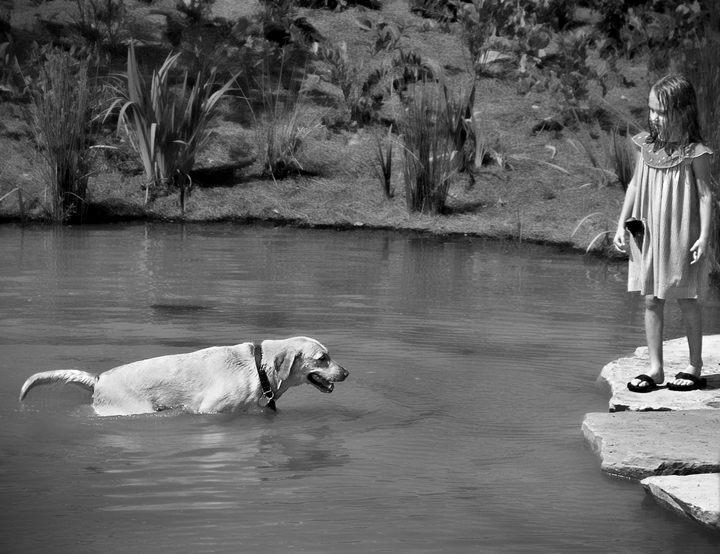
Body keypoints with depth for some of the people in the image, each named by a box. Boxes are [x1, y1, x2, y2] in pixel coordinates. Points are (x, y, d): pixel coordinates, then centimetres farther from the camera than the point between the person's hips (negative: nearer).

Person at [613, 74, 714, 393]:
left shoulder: (694, 153, -12)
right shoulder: (647, 145, 3)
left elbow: (705, 195, -10)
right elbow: (635, 186, 11)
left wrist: (704, 236, -16)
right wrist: (621, 225, 8)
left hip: (681, 237, -5)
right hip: (648, 235, 5)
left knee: (687, 302, 6)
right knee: (651, 301, 5)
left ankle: (695, 367, 18)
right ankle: (655, 368, 12)